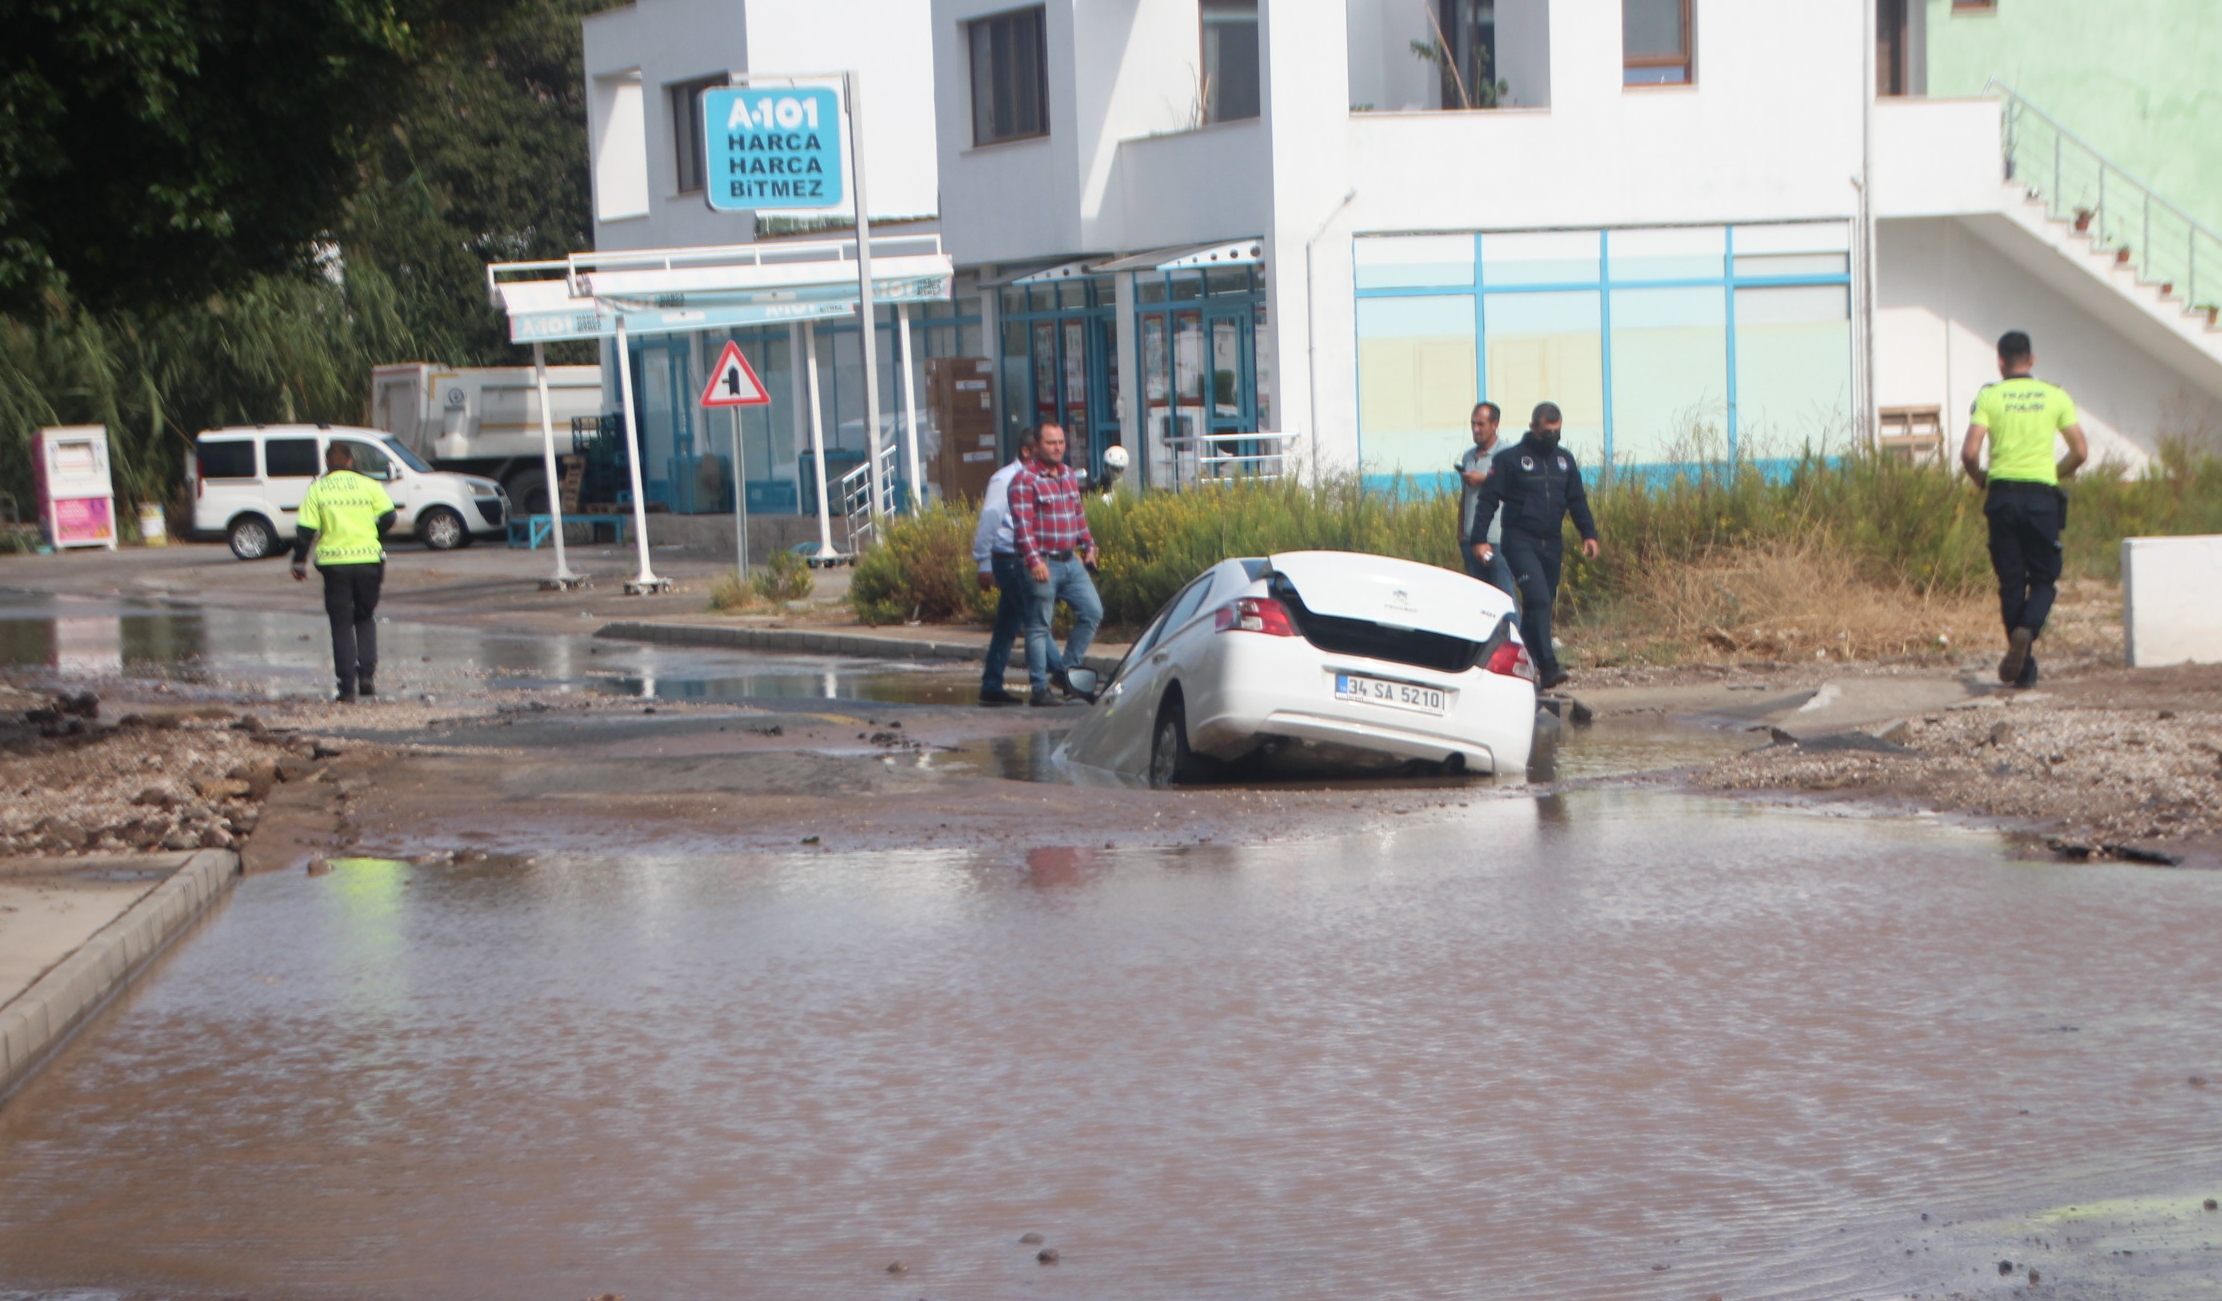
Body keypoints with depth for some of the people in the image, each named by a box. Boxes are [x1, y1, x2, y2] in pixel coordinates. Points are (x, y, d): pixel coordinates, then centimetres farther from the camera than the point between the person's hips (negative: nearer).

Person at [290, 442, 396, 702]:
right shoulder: (369, 485, 2)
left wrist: (299, 562, 7)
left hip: (334, 563, -1)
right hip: (368, 560, 1)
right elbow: (388, 517, -2)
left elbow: (305, 529, -3)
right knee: (365, 619, 18)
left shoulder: (317, 489, 1)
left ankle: (347, 686, 2)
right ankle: (366, 676, 3)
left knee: (341, 625, 7)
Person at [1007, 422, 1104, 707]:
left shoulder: (1070, 476, 13)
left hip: (1071, 561, 7)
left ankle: (1065, 671, 14)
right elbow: (1022, 524, -17)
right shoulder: (1024, 480, -10)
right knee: (1039, 627, -2)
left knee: (1092, 612, 3)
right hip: (1043, 563, -7)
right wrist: (1034, 560, -24)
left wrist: (1088, 546, 18)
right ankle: (1039, 689, 2)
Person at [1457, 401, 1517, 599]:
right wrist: (1460, 535, 18)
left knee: (1504, 597, -6)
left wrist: (1485, 480, -13)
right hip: (1472, 539, 6)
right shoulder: (1468, 456, 16)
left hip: (1497, 539, -6)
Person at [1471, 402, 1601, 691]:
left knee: (1543, 604, 6)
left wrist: (1589, 534, 7)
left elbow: (1577, 501, 19)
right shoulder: (1510, 458, -3)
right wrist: (1479, 538, -13)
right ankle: (1548, 667, -26)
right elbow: (1488, 499, -5)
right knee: (1537, 599, -20)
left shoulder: (1565, 459, 14)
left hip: (1552, 544, 6)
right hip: (1520, 541, -6)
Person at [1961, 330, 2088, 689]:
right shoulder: (2055, 397, 4)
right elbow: (2081, 453, 4)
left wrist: (1981, 480, 11)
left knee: (2011, 581, 8)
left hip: (2003, 495, 0)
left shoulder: (1989, 397, 0)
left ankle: (2023, 669, 8)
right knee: (2044, 578, 10)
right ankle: (2026, 630, -21)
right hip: (2043, 496, 0)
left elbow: (1969, 453, -9)